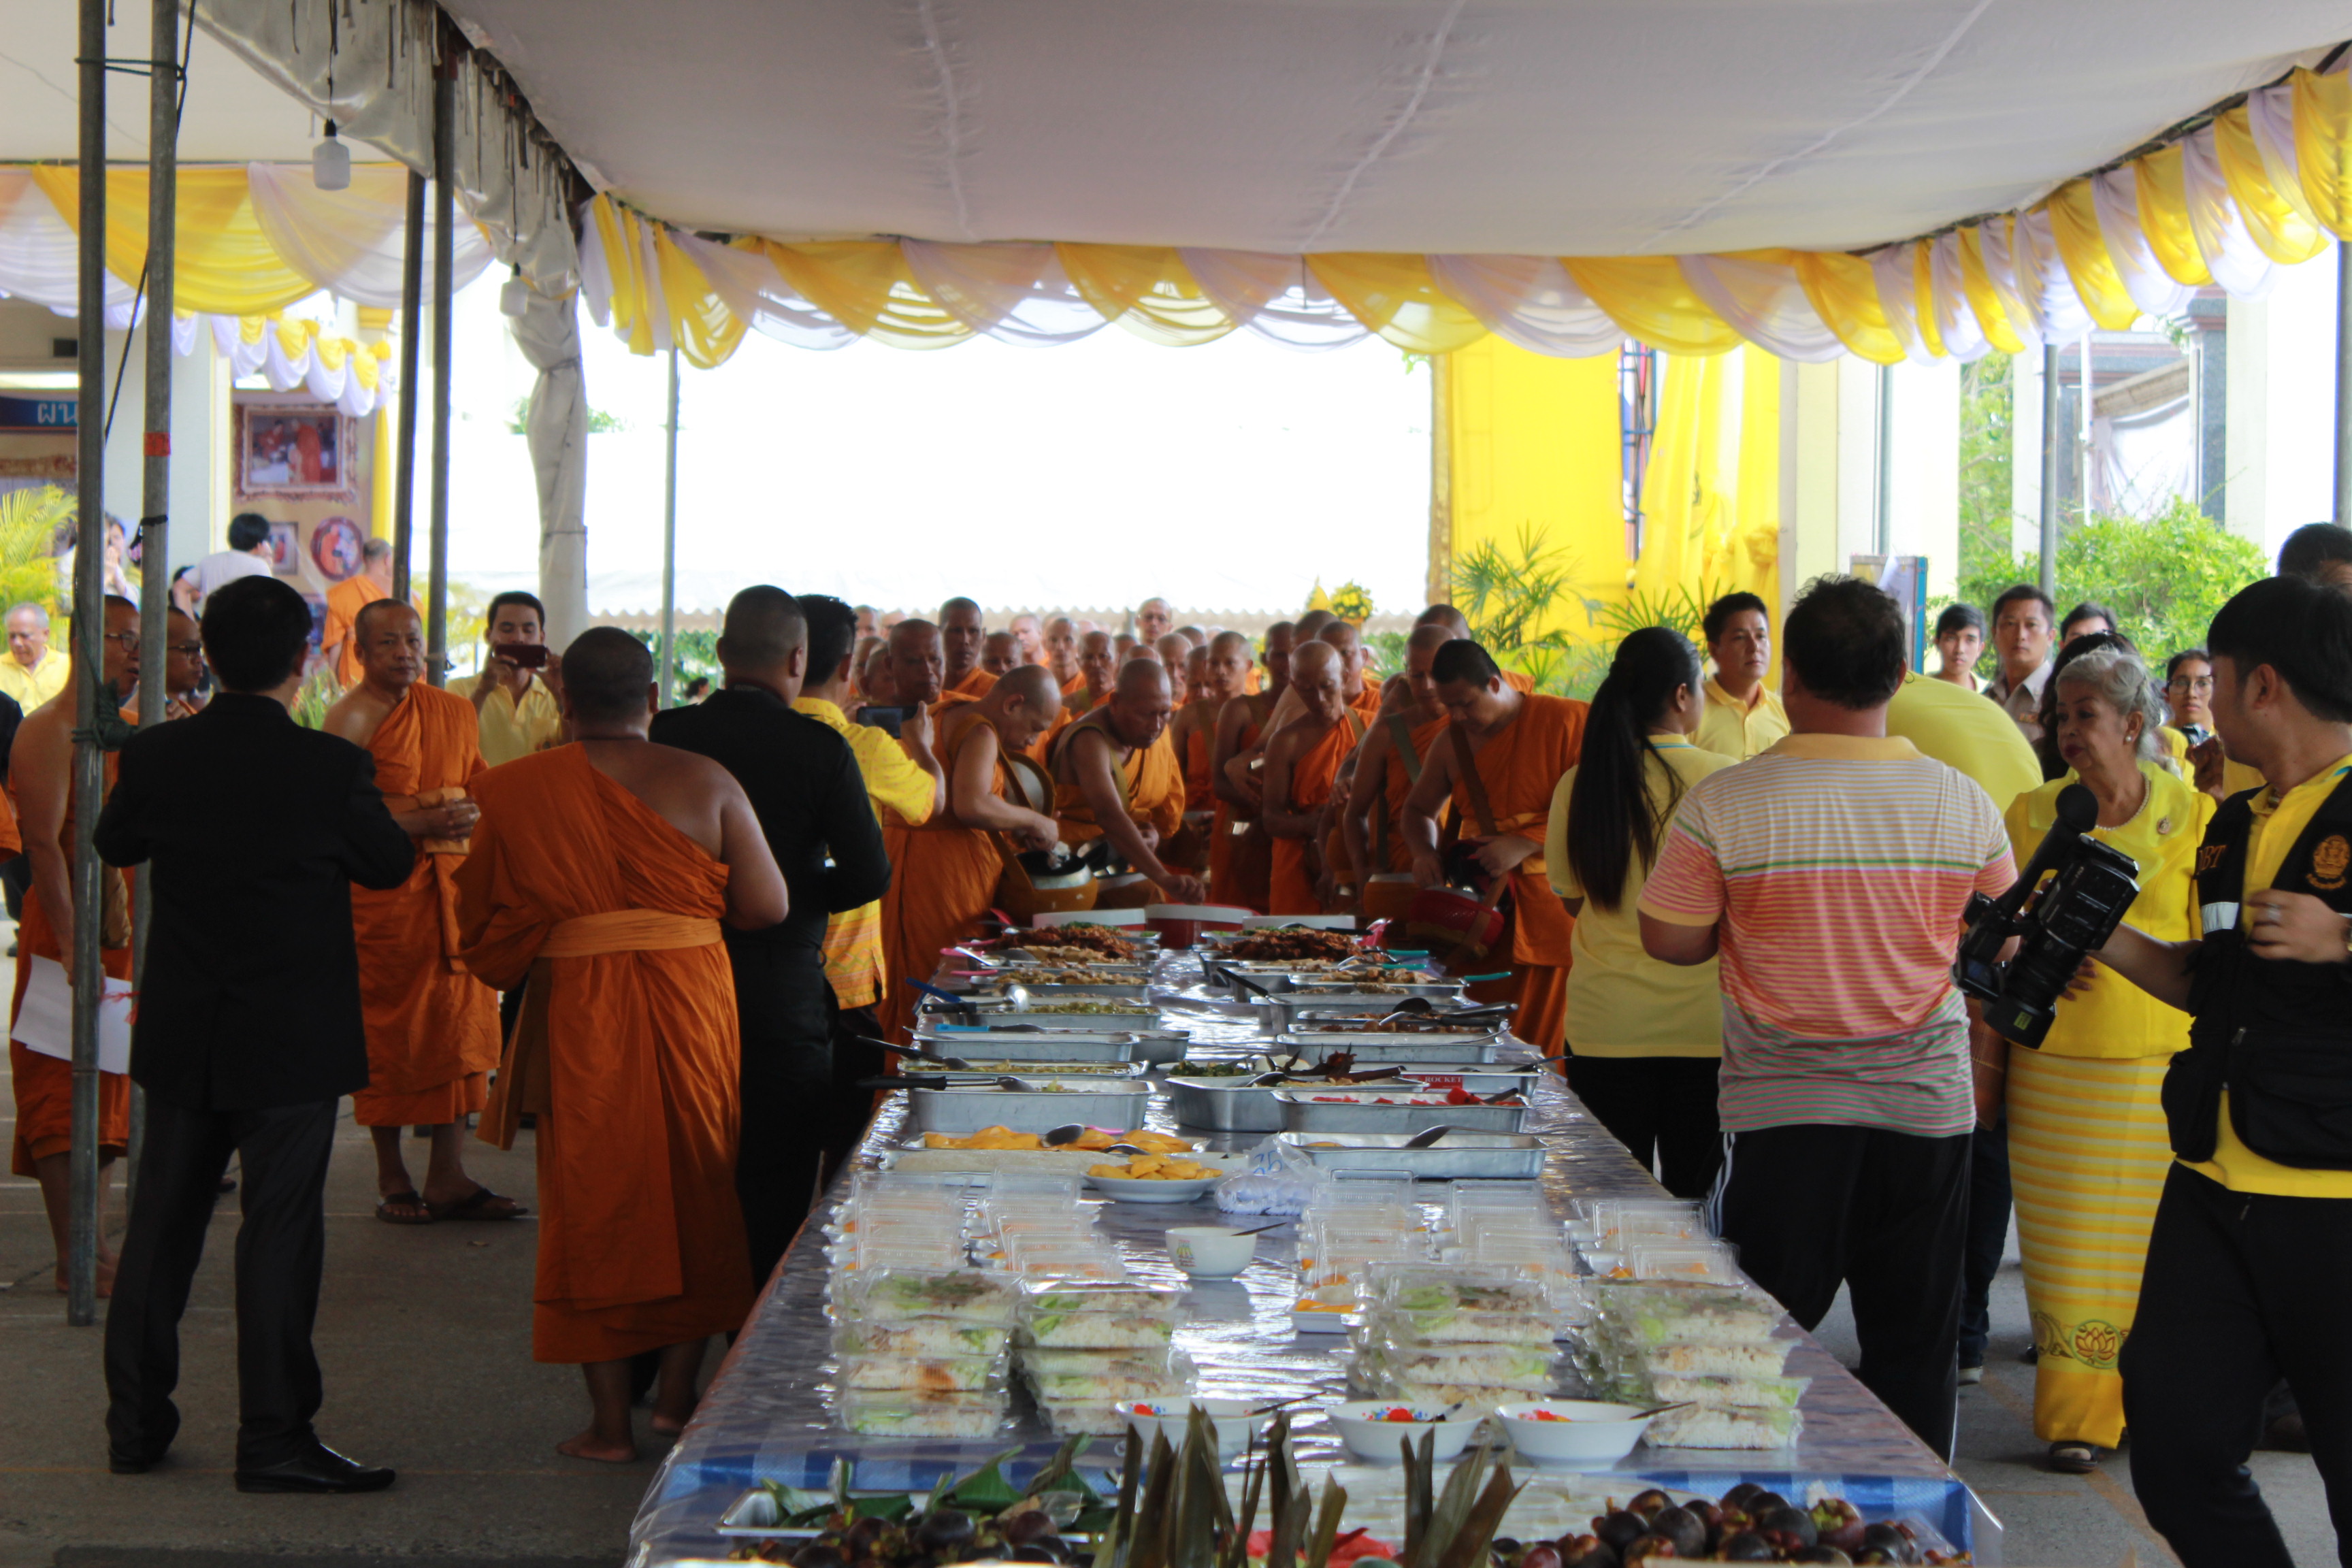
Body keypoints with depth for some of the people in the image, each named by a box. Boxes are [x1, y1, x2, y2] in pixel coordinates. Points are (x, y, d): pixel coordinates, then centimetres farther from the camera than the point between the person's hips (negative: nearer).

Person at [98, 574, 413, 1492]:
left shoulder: (155, 757, -5)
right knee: (279, 1228, 1)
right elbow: (390, 867, 0)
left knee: (162, 1221, 13)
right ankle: (274, 1438, 2)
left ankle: (136, 1423, 21)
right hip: (292, 1042, -4)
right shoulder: (332, 769, -16)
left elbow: (113, 845, 14)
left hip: (178, 1037, 4)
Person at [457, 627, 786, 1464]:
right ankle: (677, 1390, 21)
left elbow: (481, 917, 2)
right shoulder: (705, 783, -4)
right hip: (693, 1006, 0)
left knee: (593, 1195, 8)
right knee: (694, 1186, 17)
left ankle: (610, 1420, 11)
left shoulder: (516, 789, -4)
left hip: (573, 1012, 0)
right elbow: (769, 905, -4)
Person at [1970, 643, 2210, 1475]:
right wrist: (1986, 1064, 3)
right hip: (2056, 1066, 1)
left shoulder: (2193, 815, 1)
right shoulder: (2033, 815, 3)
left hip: (2163, 1065, -1)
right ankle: (2078, 1416, 8)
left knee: (2155, 1242, 4)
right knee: (2068, 1242, 0)